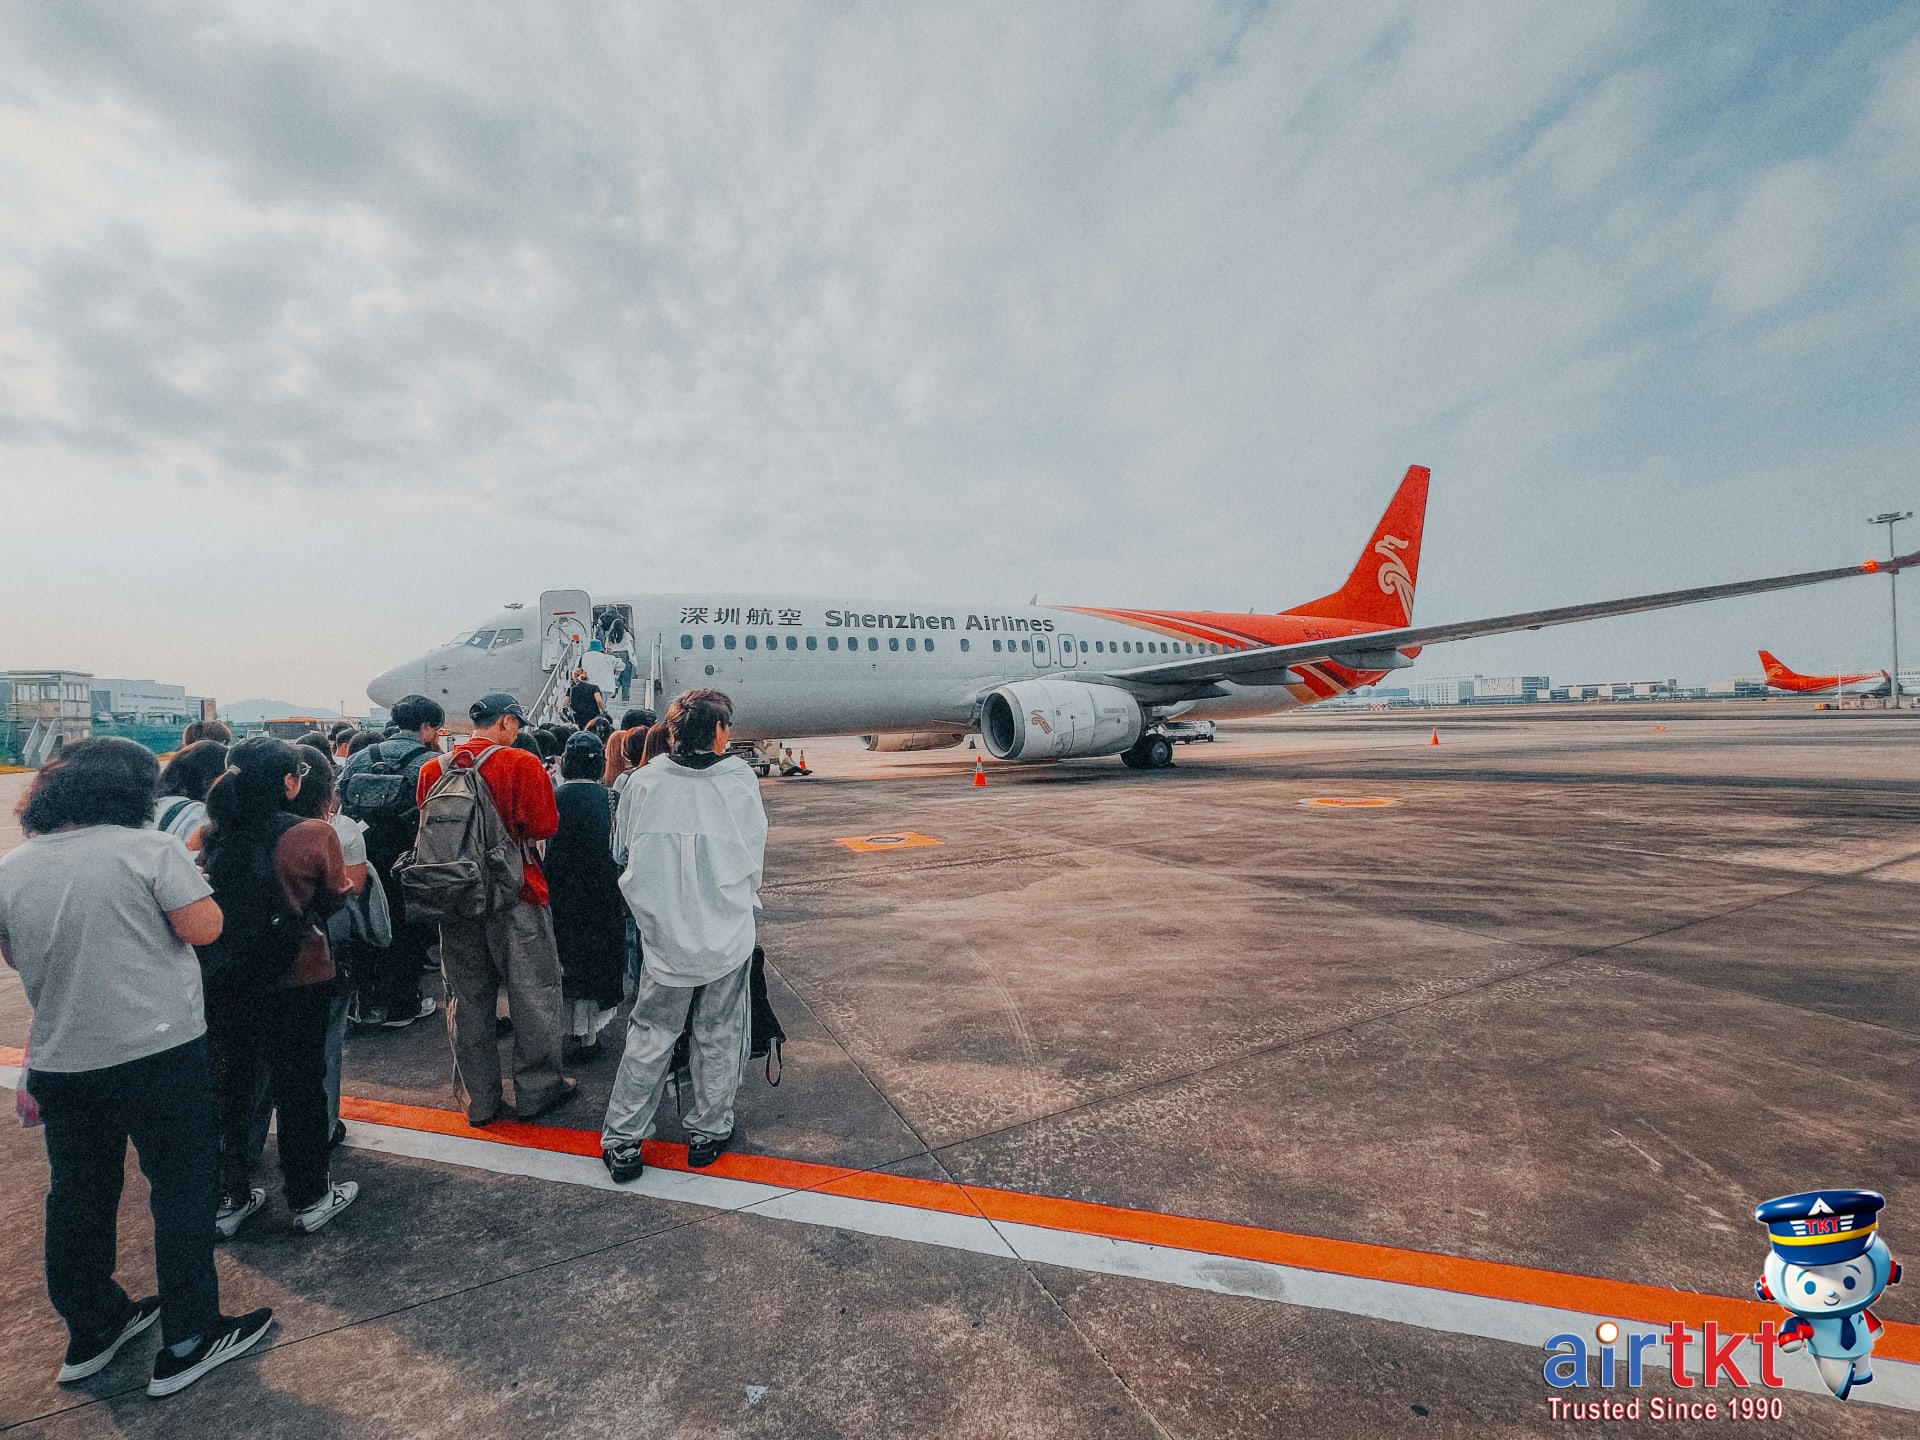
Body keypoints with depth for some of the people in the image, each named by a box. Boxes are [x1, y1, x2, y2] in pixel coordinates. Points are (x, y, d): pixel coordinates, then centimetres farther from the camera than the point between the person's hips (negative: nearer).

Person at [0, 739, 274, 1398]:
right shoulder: (150, 848, -15)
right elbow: (203, 928, -17)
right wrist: (183, 870, -2)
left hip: (59, 1063, 6)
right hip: (159, 1053, -5)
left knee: (78, 1195, 21)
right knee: (182, 1189, 8)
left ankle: (90, 1330, 37)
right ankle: (187, 1342, 17)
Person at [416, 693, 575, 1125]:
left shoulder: (433, 769, 0)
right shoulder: (521, 764, -14)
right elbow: (545, 825, -16)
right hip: (515, 896, -4)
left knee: (468, 999, 15)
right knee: (533, 995, 10)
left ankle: (479, 1100, 25)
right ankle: (537, 1089, 21)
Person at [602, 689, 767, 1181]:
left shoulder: (644, 782, -8)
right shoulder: (740, 781, -13)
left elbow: (627, 848, 3)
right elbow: (755, 859, -4)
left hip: (664, 934, 2)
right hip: (728, 937, -1)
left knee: (649, 1036, 17)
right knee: (718, 1037, 15)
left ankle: (622, 1141, 25)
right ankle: (708, 1132, 30)